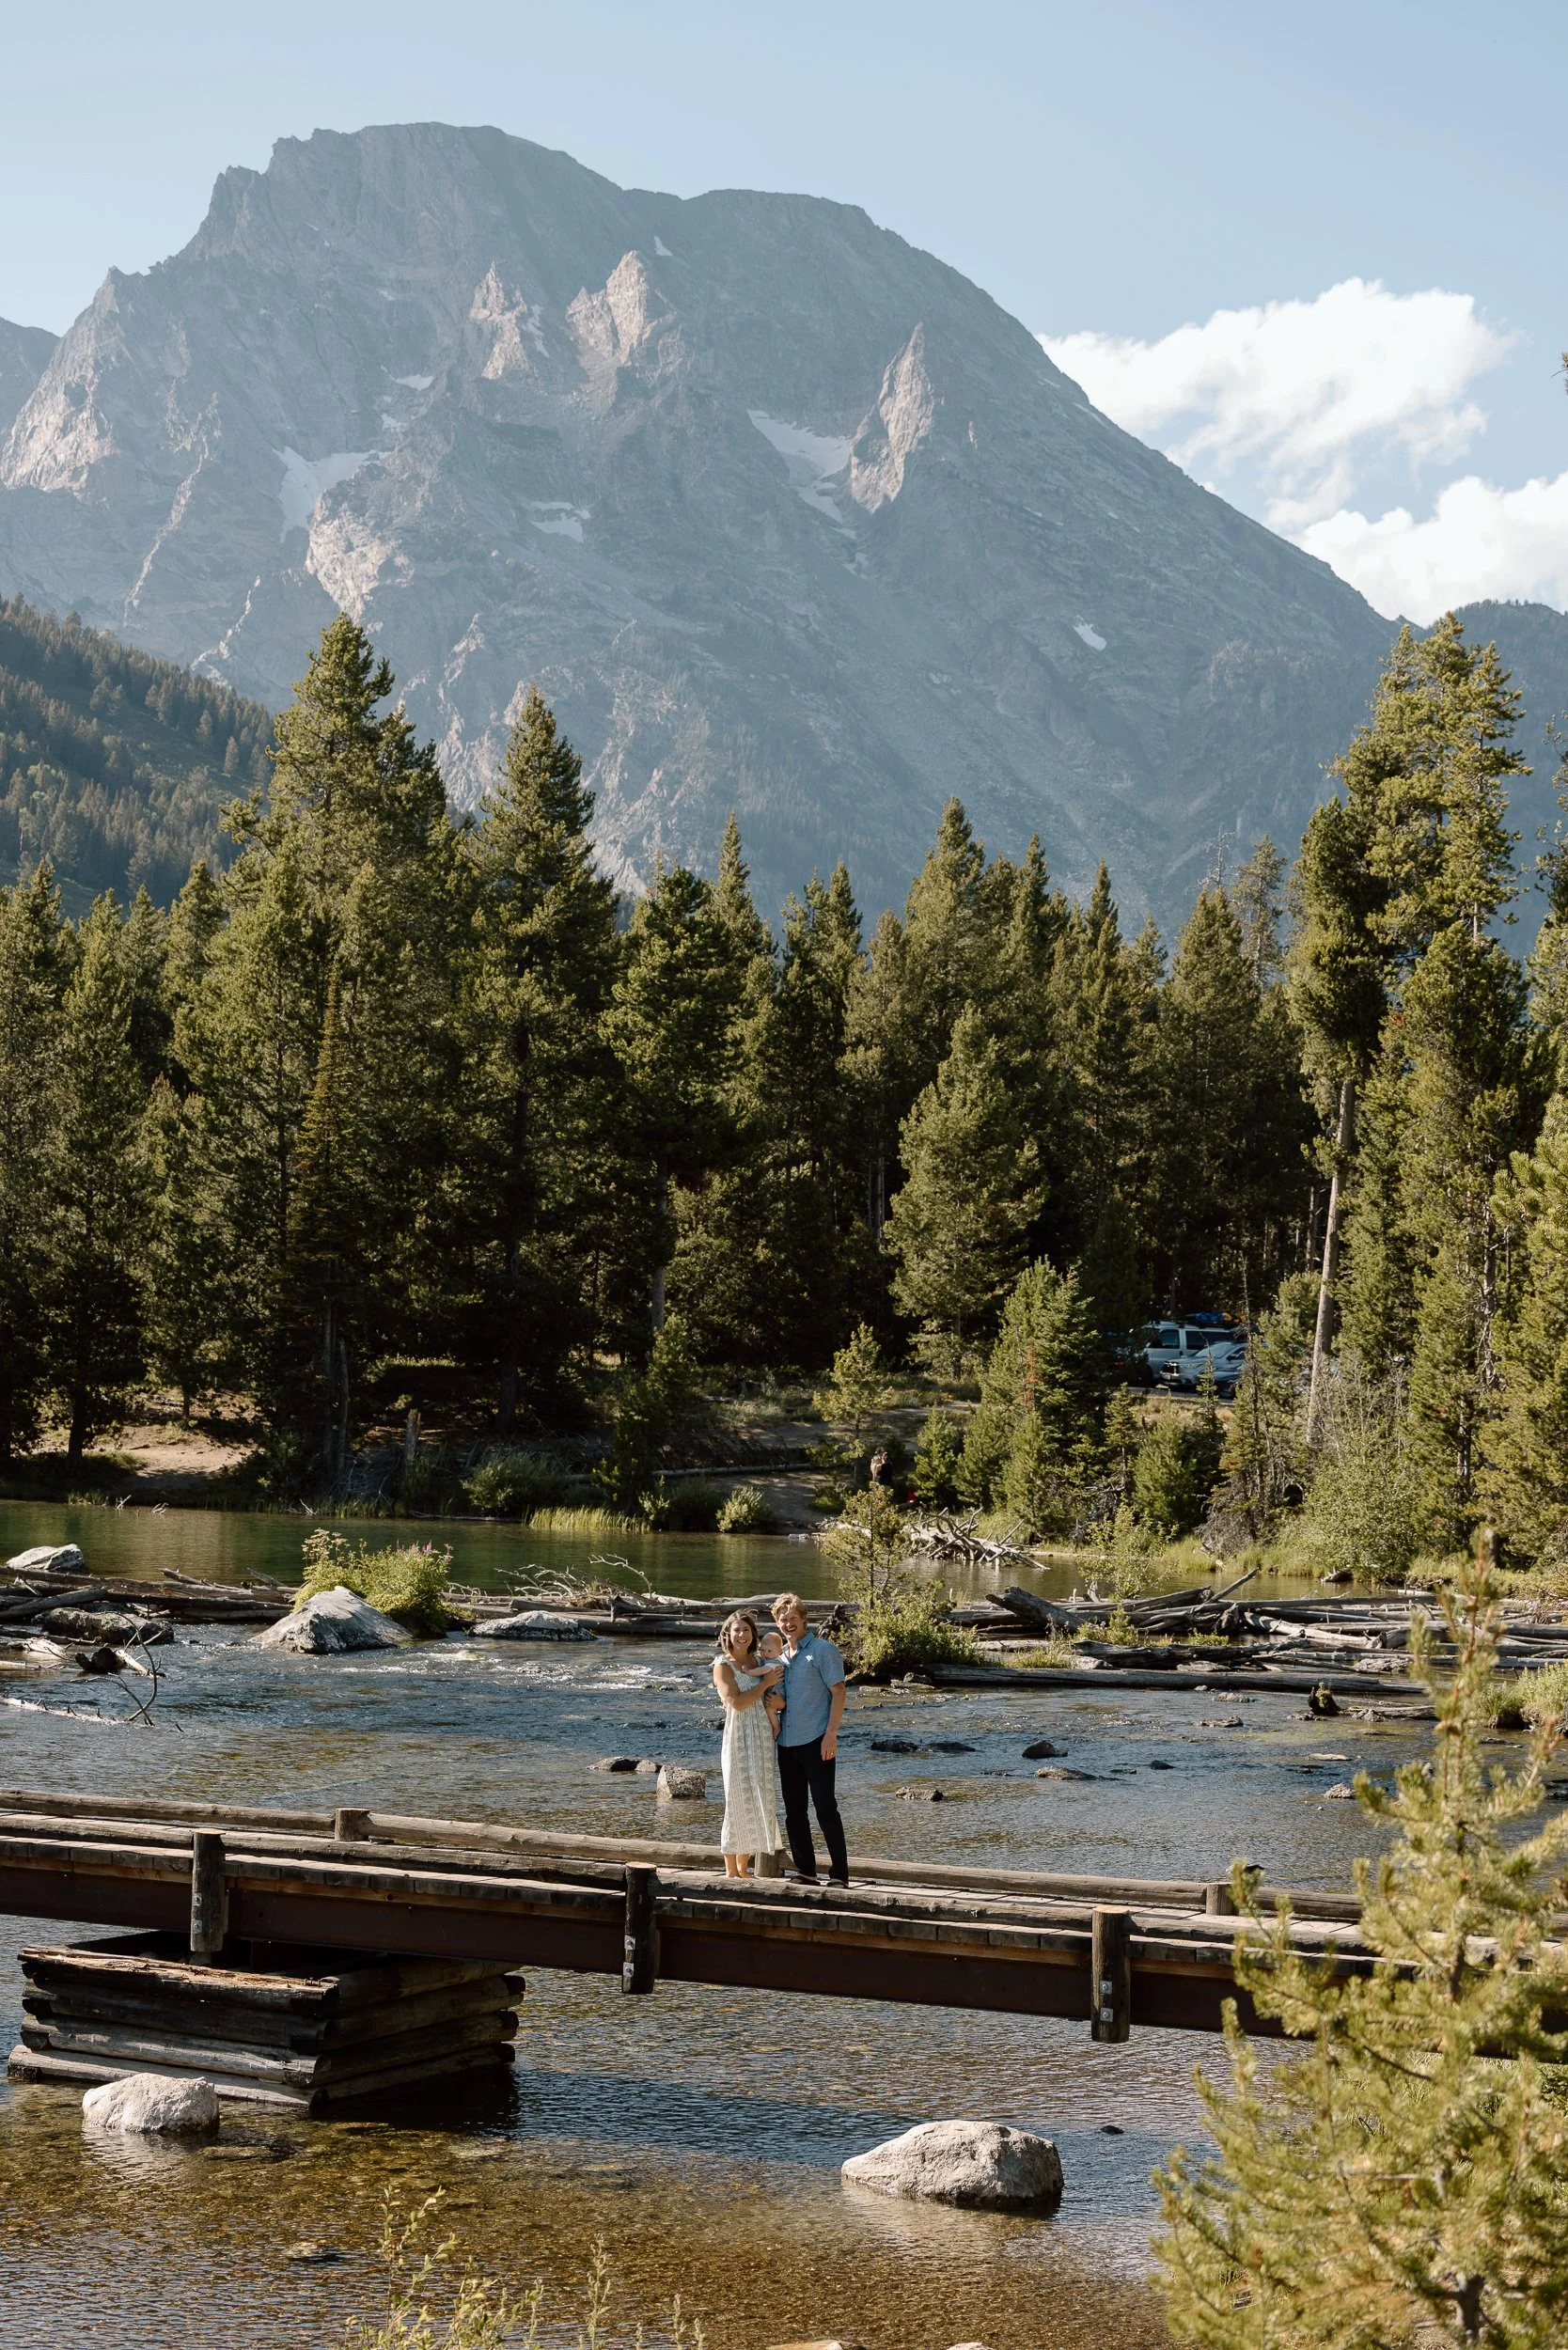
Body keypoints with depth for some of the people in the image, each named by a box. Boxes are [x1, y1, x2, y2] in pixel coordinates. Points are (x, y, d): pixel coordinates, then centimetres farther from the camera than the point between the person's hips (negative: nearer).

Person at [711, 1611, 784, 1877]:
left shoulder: (760, 1662, 11)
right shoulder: (723, 1666, -5)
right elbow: (737, 1701, -16)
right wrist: (766, 1683, -10)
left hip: (763, 1735, 6)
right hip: (739, 1738, -6)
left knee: (758, 1800, 8)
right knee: (737, 1799, -3)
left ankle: (743, 1867, 17)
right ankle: (731, 1870, 3)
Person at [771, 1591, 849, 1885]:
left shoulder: (822, 1649, -5)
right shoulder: (780, 1655, 15)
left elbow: (838, 1691, -9)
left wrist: (831, 1734, -16)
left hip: (816, 1742, -7)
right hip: (787, 1744, 7)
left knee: (825, 1808, -7)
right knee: (794, 1811, 9)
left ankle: (839, 1874, -5)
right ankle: (805, 1871, 18)